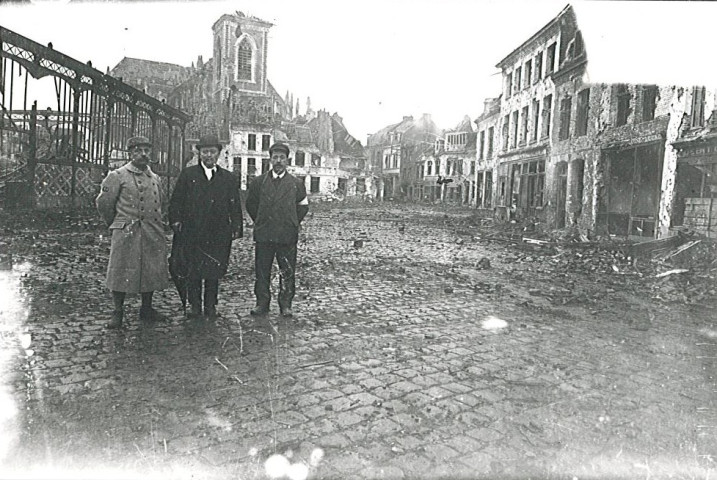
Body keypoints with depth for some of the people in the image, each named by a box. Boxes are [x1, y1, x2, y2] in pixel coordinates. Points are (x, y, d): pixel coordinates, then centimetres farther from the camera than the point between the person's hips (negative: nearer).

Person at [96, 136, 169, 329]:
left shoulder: (155, 178, 13)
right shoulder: (117, 176, -3)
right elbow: (103, 203, 3)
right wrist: (116, 224, 12)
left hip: (153, 234, 5)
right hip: (126, 233, -5)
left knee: (152, 272, 9)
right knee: (121, 272, 0)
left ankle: (147, 309, 24)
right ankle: (118, 312, 14)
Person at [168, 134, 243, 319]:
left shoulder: (229, 178, 11)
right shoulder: (187, 174, 9)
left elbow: (235, 207, 10)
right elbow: (176, 200, 8)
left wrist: (236, 228, 2)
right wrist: (176, 220, -4)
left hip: (219, 234, 1)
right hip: (192, 233, 0)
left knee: (214, 272, 4)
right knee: (193, 271, 4)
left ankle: (211, 307, 15)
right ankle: (195, 306, 15)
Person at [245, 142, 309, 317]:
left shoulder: (296, 183, 6)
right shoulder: (258, 182, 7)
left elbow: (303, 207, 15)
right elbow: (250, 204, 17)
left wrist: (292, 224, 9)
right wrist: (260, 222, 12)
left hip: (288, 236, -1)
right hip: (263, 235, 1)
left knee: (288, 272, 3)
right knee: (262, 271, 5)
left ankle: (286, 304, 14)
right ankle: (262, 303, 16)